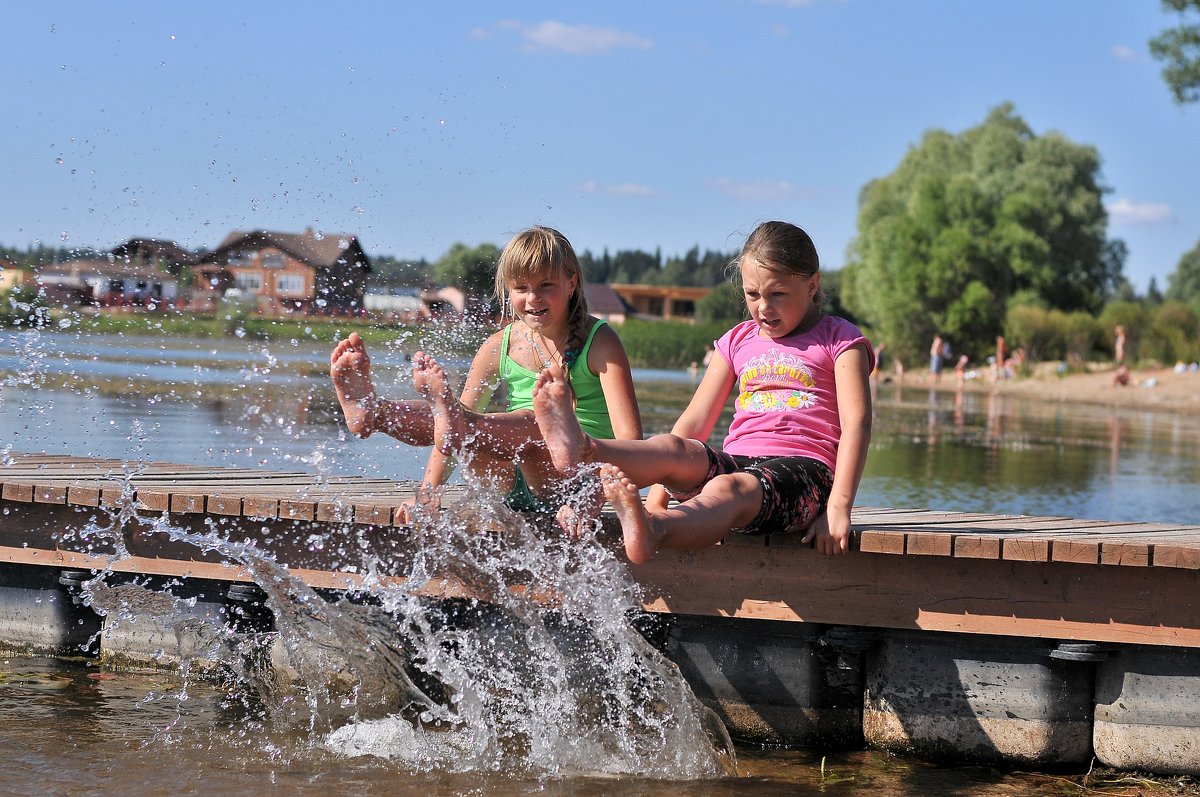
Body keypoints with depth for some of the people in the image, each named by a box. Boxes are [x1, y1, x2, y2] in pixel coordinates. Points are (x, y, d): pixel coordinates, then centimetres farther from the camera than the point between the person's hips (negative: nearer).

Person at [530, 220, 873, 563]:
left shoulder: (839, 339, 8)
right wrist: (658, 490, 3)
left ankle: (653, 532, -71)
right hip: (736, 462, 5)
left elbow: (857, 422, -5)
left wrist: (838, 506, -17)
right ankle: (580, 450, -58)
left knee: (727, 489, -38)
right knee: (673, 449, -27)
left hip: (802, 470, -5)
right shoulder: (738, 341, 22)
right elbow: (693, 422, 16)